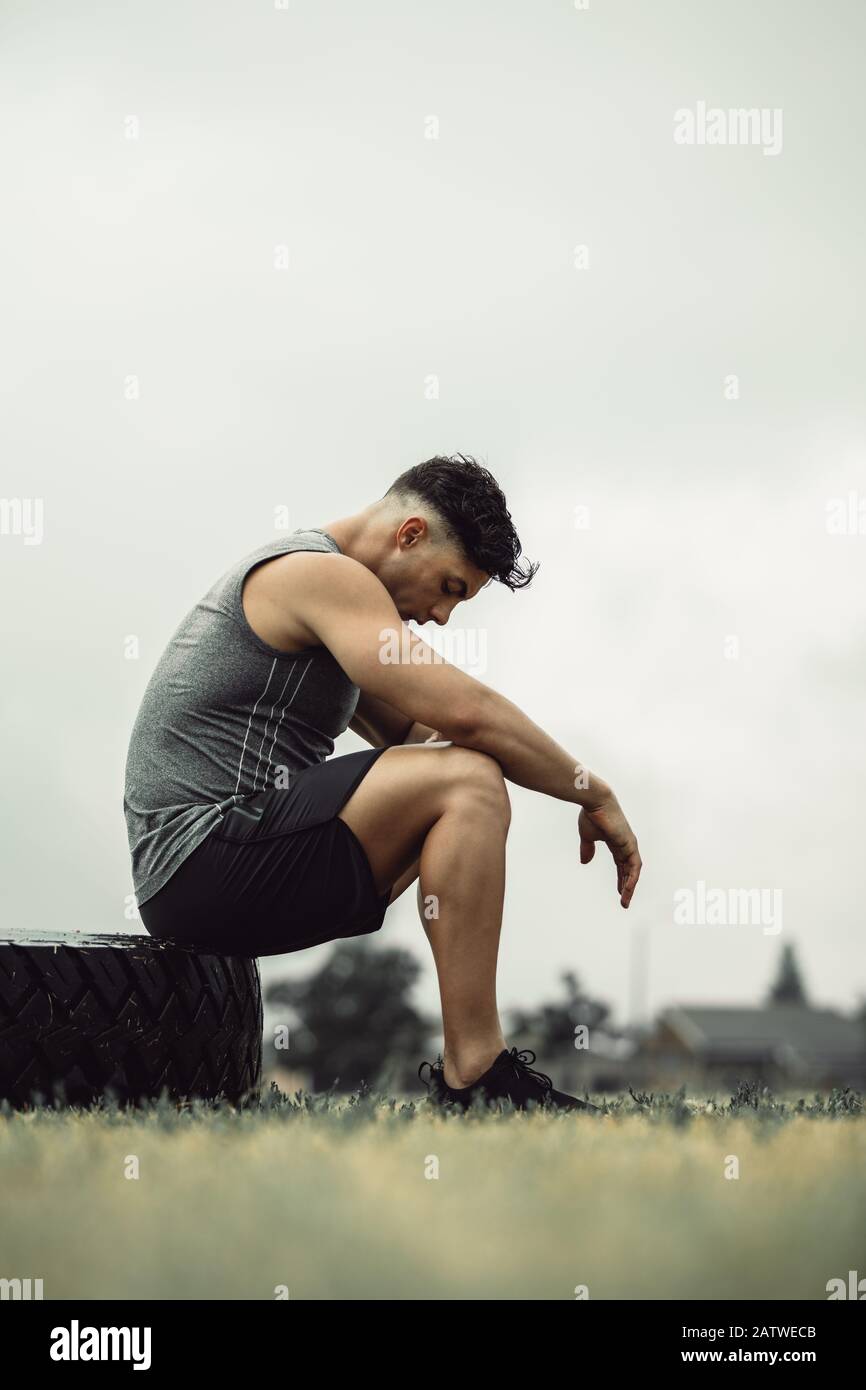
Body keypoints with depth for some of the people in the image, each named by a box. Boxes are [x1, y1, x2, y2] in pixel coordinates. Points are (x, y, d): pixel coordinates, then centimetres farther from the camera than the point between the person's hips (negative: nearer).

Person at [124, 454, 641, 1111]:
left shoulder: (312, 580, 22)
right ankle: (475, 1076, -19)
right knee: (468, 782, -20)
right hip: (207, 862, -11)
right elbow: (466, 711, -20)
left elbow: (411, 730, 27)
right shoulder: (323, 575, -11)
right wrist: (596, 795, -8)